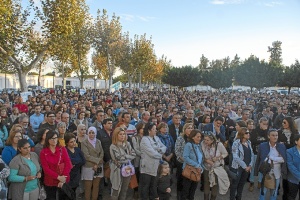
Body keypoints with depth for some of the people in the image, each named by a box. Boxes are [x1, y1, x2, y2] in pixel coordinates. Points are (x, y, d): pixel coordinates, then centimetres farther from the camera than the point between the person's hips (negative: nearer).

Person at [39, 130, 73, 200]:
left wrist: (63, 177, -16)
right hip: (50, 182, -1)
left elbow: (68, 164, -6)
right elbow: (46, 169, -9)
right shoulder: (43, 152, -5)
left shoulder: (62, 149, -1)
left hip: (64, 181, 1)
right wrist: (58, 177, -17)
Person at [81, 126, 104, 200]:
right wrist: (98, 160, -14)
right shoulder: (84, 143, -8)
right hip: (88, 167, -4)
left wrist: (97, 164, -10)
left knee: (96, 186, 11)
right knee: (88, 187, 6)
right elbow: (86, 156, -16)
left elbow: (102, 153, 2)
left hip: (98, 167, 4)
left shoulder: (98, 142, 6)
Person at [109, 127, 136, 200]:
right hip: (118, 170, -5)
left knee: (124, 190, 16)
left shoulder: (127, 144, 7)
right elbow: (119, 159, -18)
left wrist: (124, 157, -11)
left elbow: (133, 154, 2)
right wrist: (128, 157, -9)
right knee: (116, 190, 4)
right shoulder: (113, 146, -12)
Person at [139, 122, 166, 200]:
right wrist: (160, 155, -7)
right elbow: (152, 153, -23)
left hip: (155, 166, 7)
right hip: (147, 167, -7)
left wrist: (160, 149, -15)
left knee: (153, 185, 18)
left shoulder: (156, 138, 9)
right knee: (145, 185, 4)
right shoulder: (145, 139, -16)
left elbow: (164, 148, 7)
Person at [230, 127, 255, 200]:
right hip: (238, 167, -6)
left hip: (247, 168, 6)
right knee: (234, 184, 6)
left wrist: (250, 165, -6)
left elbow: (252, 155, 6)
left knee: (242, 184, 18)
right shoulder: (236, 143, -15)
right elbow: (236, 157, -21)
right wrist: (244, 166, -18)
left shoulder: (249, 142, 5)